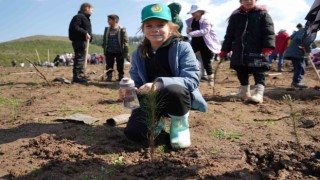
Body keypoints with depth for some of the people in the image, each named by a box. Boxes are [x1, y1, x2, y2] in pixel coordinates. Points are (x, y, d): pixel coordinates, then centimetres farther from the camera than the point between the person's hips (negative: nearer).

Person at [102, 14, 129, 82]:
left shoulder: (122, 29, -7)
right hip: (109, 51, 4)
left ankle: (121, 77, 19)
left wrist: (125, 51, -12)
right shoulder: (107, 29, 7)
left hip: (119, 51, -3)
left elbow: (126, 41, -7)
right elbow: (104, 40, 15)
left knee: (120, 66, 7)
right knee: (109, 66, 6)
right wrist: (104, 49, 13)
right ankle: (109, 76, 17)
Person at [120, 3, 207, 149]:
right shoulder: (138, 54, 1)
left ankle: (180, 125, -7)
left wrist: (160, 84, -37)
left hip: (179, 97, -3)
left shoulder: (182, 48, -14)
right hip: (152, 100, 4)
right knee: (134, 133, -16)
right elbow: (136, 83, 5)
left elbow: (192, 79, -24)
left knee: (174, 89, -40)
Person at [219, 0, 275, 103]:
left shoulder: (262, 13, 0)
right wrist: (224, 50, 8)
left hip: (257, 50, -4)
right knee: (241, 72, 11)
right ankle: (244, 92, 25)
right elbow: (229, 34, 12)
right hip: (239, 51, 4)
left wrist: (268, 47, -20)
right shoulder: (235, 15, 10)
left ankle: (259, 94, -7)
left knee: (259, 73, -7)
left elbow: (269, 31, -6)